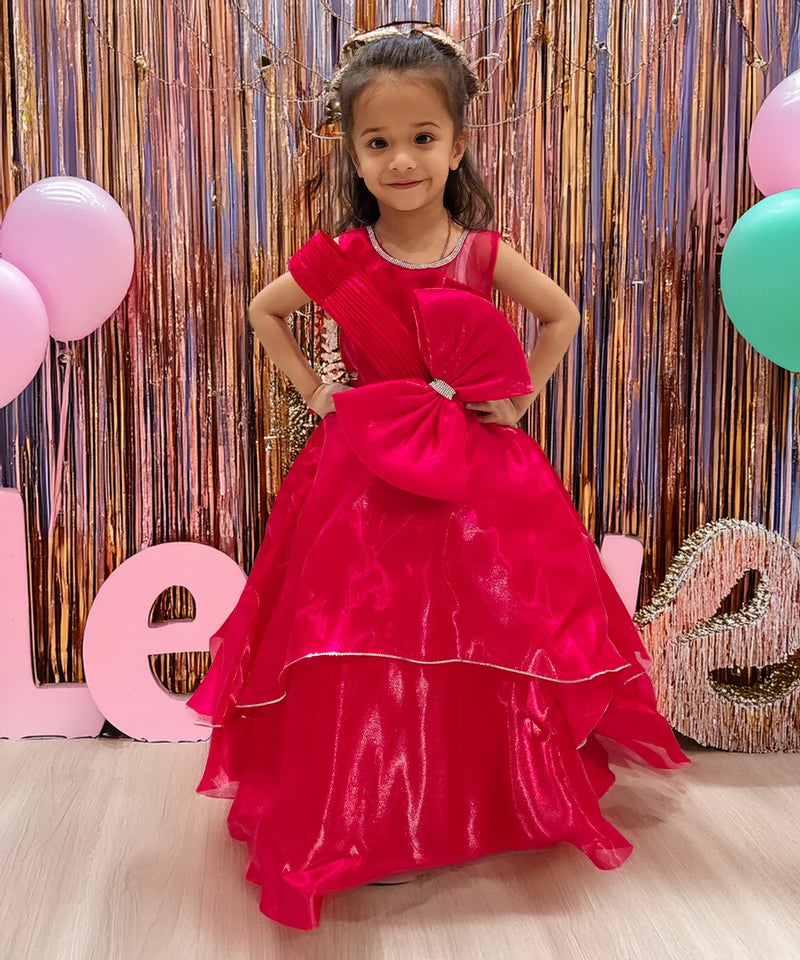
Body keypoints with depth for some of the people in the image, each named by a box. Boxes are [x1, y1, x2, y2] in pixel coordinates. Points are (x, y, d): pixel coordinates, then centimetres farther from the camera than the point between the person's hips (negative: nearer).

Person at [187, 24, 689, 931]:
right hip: (368, 478, -1)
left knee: (479, 646, 9)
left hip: (475, 477, 2)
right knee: (372, 652, 1)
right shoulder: (340, 258, -4)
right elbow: (264, 311, 11)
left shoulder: (484, 254, -2)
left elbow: (562, 314, 13)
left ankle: (480, 804, 34)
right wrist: (312, 390, 2)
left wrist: (521, 394, 3)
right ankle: (368, 821, 21)